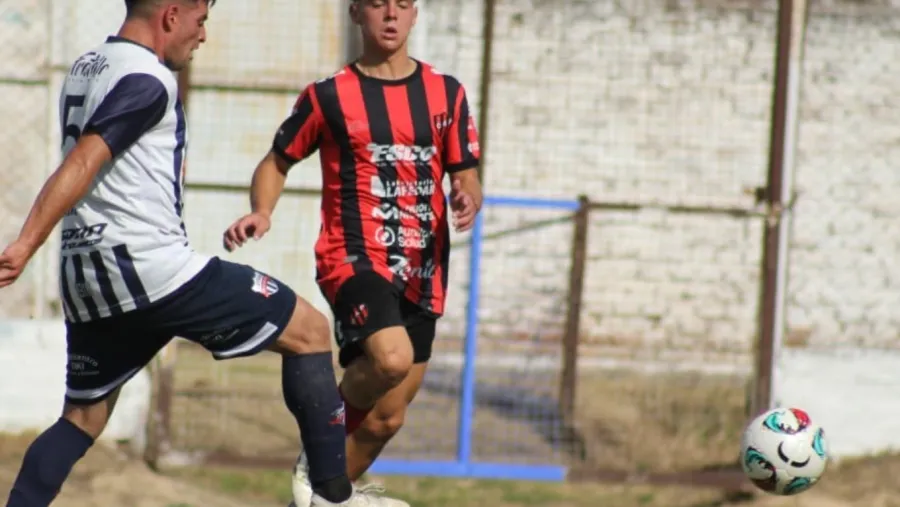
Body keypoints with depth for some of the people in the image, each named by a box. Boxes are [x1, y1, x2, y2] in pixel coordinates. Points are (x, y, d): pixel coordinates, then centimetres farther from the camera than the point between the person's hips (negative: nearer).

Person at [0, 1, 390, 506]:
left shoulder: (86, 69, 17)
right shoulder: (146, 80, -11)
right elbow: (80, 166, -21)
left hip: (85, 276, 9)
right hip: (150, 264, -9)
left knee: (83, 418, 17)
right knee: (309, 330, 1)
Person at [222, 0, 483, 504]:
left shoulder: (446, 93, 10)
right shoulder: (328, 97, 1)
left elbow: (466, 177, 13)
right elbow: (278, 161, 12)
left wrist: (468, 198, -11)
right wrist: (262, 212, -7)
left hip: (423, 272, 5)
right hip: (355, 258, -5)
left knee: (386, 418, 6)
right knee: (391, 358, -33)